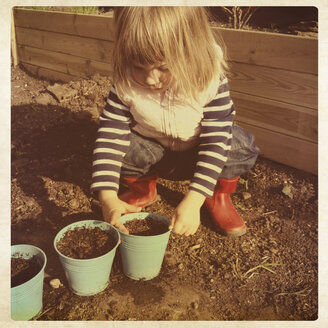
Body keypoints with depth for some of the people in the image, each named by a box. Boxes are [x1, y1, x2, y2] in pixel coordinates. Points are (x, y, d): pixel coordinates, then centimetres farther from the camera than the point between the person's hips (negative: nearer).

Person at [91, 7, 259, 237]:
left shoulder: (211, 80, -31)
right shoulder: (126, 84, -26)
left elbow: (216, 141, -32)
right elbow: (110, 134, -26)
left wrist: (192, 202, -40)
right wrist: (107, 197, -37)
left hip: (197, 151, -1)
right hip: (152, 150, 2)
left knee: (242, 147, -30)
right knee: (116, 147, -26)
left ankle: (220, 195, 1)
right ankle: (142, 189, 7)